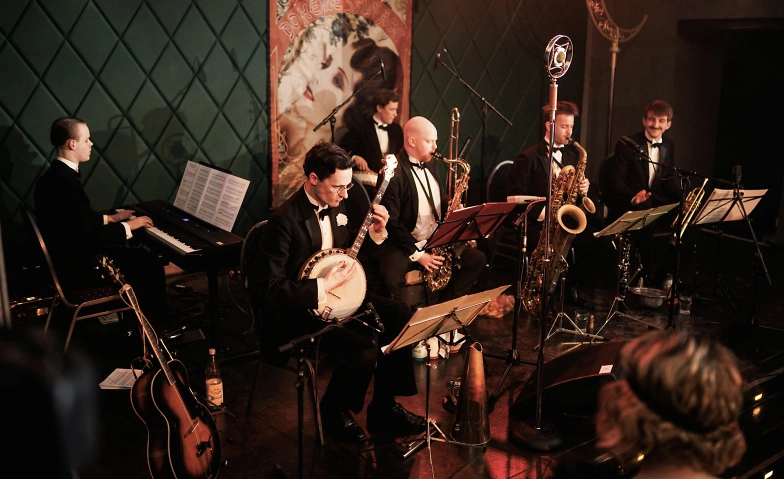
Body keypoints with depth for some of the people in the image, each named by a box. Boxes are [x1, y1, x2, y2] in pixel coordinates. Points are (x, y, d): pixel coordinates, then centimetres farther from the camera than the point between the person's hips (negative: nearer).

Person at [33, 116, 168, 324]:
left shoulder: (56, 174, 6)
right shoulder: (65, 181, -26)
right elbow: (92, 235, -25)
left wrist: (111, 218, 18)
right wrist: (128, 226, -12)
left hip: (71, 256, 10)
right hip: (78, 266, -10)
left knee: (141, 255, 17)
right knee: (151, 265, -5)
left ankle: (138, 320, 24)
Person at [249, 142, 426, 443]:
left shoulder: (336, 205, 3)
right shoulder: (285, 221, -23)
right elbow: (265, 289, -27)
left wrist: (376, 234, -1)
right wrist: (323, 285, -27)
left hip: (337, 297, 9)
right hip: (299, 311, -9)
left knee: (402, 317, -2)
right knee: (364, 348, -27)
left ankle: (384, 409, 11)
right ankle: (334, 413, 4)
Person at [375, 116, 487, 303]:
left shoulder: (430, 164, 11)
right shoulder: (393, 173, -16)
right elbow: (391, 223, -19)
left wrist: (449, 204, 1)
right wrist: (417, 254, -20)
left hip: (436, 241, 8)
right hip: (403, 244, -8)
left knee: (477, 259, -4)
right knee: (392, 278, -35)